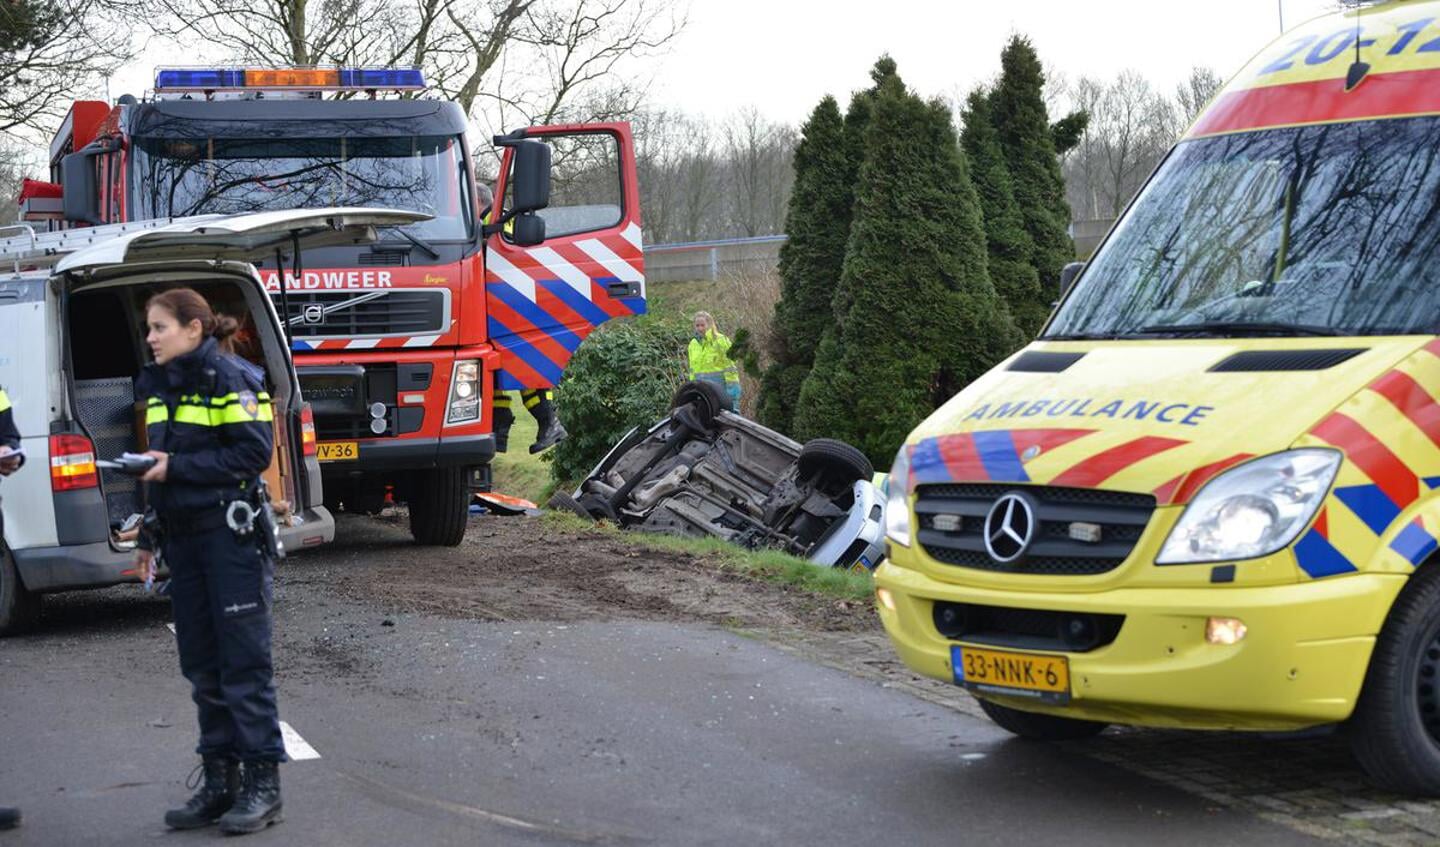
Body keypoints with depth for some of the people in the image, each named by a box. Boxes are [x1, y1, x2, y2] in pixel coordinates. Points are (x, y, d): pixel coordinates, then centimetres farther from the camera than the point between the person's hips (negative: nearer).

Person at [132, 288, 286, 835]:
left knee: (244, 662, -5)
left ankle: (262, 784, 0)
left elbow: (255, 452, -15)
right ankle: (220, 781, 16)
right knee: (202, 666, 9)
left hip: (231, 536, -7)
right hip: (183, 538, 8)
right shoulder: (158, 386, 14)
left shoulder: (227, 378, -8)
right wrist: (149, 537, 17)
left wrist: (176, 466, -16)